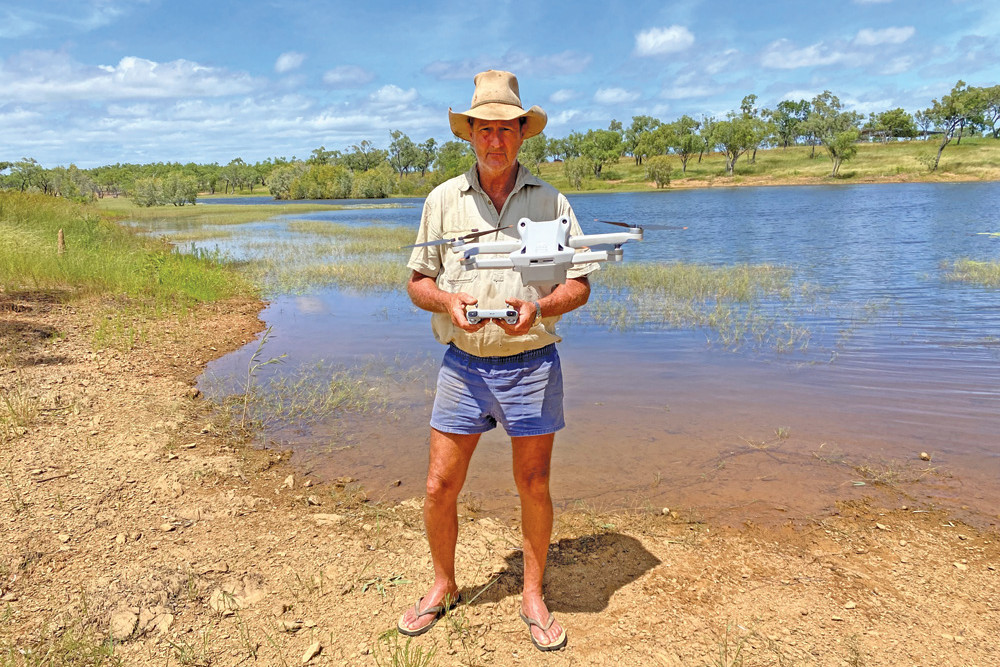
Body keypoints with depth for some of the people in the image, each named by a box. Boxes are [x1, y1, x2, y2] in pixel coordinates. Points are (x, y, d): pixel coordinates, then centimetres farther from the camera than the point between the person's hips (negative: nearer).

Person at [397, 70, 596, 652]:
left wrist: (538, 307, -18)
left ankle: (533, 596, 30)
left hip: (531, 364, -1)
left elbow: (580, 284, 3)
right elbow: (417, 281, 9)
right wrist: (447, 301, -14)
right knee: (440, 488, 5)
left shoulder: (550, 201, 3)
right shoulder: (444, 200, 5)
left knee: (534, 487, 9)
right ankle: (443, 587, 31)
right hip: (464, 363, 1)